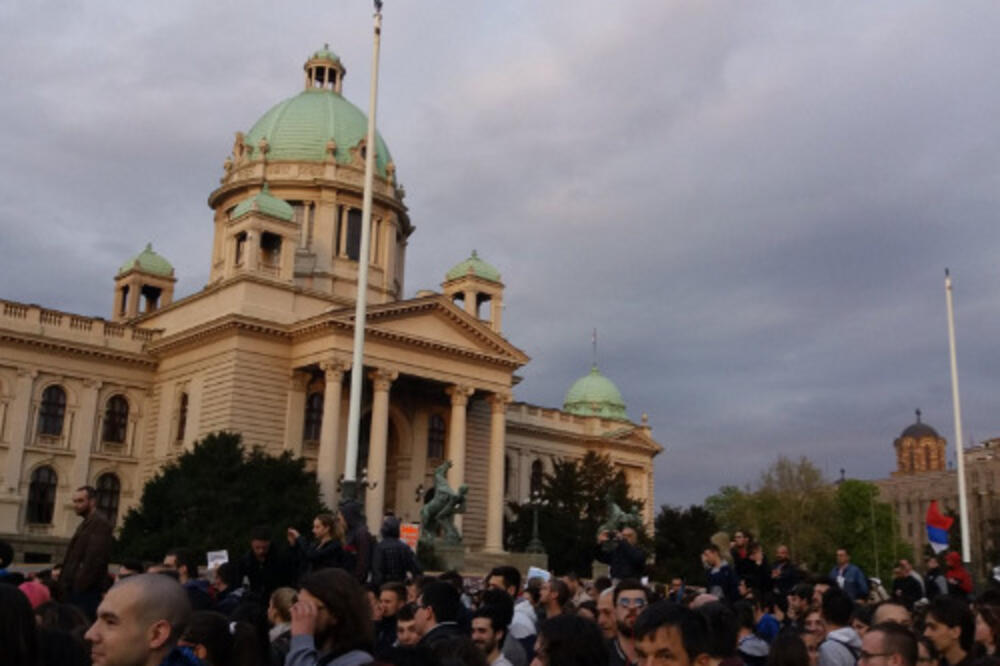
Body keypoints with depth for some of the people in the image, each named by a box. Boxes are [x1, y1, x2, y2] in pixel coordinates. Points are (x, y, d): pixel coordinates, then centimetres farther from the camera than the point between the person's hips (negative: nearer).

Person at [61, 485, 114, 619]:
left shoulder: (100, 523, -11)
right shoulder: (86, 524, 21)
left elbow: (94, 558, -19)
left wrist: (80, 585, -19)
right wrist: (64, 581, 15)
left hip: (88, 590, -10)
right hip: (75, 588, 10)